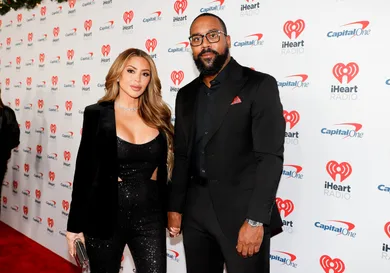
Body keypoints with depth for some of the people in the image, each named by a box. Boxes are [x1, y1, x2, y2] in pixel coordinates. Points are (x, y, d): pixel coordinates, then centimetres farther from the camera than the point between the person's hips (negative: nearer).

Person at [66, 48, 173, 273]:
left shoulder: (159, 116, 4)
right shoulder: (97, 114, -4)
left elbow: (165, 169, 11)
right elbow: (84, 170, -3)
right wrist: (76, 225, -3)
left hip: (150, 216, 2)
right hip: (106, 215, -2)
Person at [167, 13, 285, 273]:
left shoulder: (260, 85, -6)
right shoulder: (186, 95, 11)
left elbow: (271, 156, -14)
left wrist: (256, 220, -19)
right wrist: (175, 207, 10)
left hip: (241, 212, -5)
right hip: (195, 212, 5)